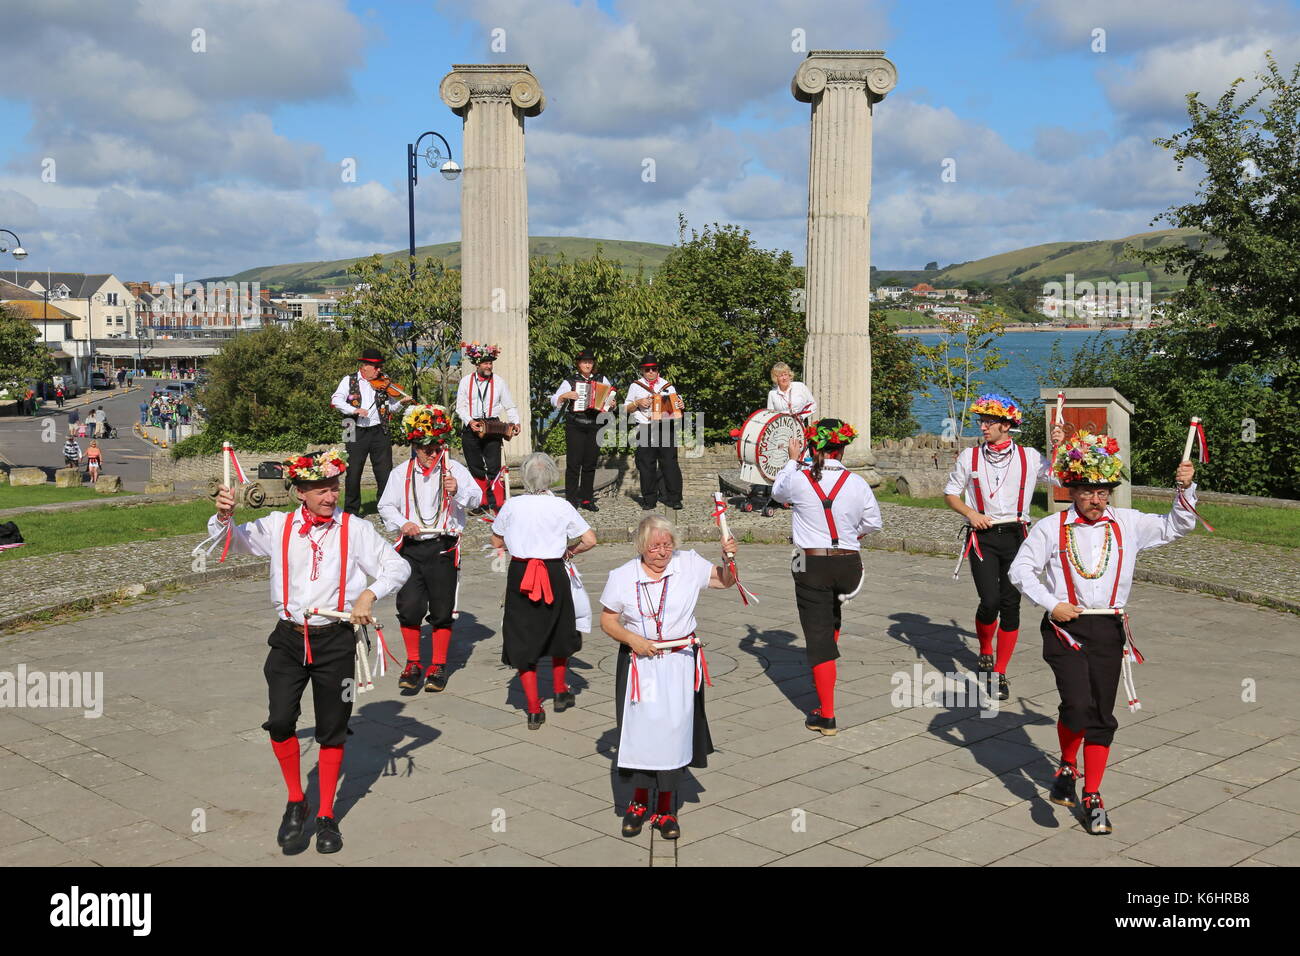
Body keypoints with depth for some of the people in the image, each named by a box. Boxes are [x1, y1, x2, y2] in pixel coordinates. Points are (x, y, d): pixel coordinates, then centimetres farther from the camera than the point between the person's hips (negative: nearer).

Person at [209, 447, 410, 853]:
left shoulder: (356, 530, -1)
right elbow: (232, 542, 11)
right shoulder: (277, 526, 4)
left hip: (336, 640, -1)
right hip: (289, 637, 1)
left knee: (332, 729, 7)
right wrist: (224, 516, -10)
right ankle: (296, 801, 11)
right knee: (280, 720, -13)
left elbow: (398, 566, 1)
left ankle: (326, 815, 23)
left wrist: (369, 594, -16)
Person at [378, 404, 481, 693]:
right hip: (411, 548, 2)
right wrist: (402, 523, -12)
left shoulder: (454, 469, 2)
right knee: (409, 606, -5)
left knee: (442, 609, 3)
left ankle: (439, 665, 17)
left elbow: (476, 497, -11)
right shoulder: (401, 473, 10)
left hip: (443, 548, -1)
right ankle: (413, 663, 12)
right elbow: (386, 505, 7)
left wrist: (459, 491, -32)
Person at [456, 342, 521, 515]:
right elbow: (460, 407, 4)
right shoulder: (466, 381, 7)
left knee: (494, 467, -11)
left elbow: (510, 406, 7)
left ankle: (498, 504, -9)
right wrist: (470, 421, -12)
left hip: (493, 427, -2)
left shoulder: (499, 382, 6)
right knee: (475, 467, 7)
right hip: (470, 429, 2)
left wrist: (515, 423, -9)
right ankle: (482, 503, 17)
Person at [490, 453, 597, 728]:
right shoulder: (562, 507, -7)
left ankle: (534, 710, 5)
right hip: (554, 574, 0)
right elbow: (590, 540, -6)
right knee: (558, 632, 24)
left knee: (523, 640, 8)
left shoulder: (511, 505, -5)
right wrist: (571, 551, 13)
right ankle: (560, 692, 40)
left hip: (519, 574, 0)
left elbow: (497, 542, 8)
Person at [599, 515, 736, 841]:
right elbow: (607, 620, 4)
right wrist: (632, 639, -13)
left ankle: (665, 808, 17)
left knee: (673, 729, 3)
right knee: (639, 728, 2)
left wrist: (729, 556, -11)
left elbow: (726, 580, 9)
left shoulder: (688, 564, -1)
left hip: (680, 664, 1)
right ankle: (639, 802, 22)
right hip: (639, 663, -1)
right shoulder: (623, 576, -3)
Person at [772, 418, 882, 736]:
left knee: (819, 636, 1)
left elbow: (778, 492, 13)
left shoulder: (799, 480, -10)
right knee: (832, 621, 30)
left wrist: (792, 460, 26)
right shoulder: (857, 483, -5)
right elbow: (873, 523, 7)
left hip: (812, 566, -3)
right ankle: (825, 690, 47)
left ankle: (826, 716, 1)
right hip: (849, 564, 3)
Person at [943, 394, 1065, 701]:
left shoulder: (1029, 457, 5)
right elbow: (950, 493, 13)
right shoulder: (969, 457, 5)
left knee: (1011, 605, 0)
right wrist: (970, 513, -5)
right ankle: (985, 650, 16)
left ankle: (999, 673, 13)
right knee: (990, 601, -15)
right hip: (982, 536, -1)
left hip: (1015, 536, 1)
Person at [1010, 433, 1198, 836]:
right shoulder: (1051, 528, -2)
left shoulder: (1128, 524, 6)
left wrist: (1185, 490, -3)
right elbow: (1021, 569, 0)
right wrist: (1051, 604, -9)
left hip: (1108, 630, 3)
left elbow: (1176, 526, 14)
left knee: (1102, 715, 6)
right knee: (1078, 705, -18)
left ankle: (1092, 798, 18)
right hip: (1065, 628, -3)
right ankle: (1066, 767, 12)